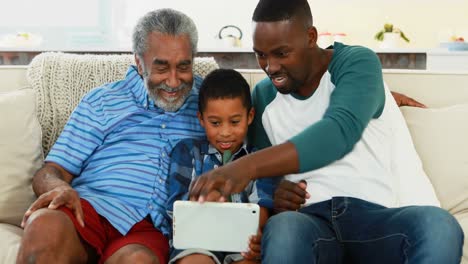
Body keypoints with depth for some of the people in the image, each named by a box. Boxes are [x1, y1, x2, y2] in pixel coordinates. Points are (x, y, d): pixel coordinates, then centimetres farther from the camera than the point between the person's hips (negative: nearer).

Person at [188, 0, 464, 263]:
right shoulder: (263, 95, 16)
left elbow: (340, 132, -20)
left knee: (439, 225, -36)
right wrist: (274, 192, -6)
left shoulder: (357, 62, 1)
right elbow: (262, 168, 22)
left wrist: (247, 165, -34)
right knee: (282, 227, -37)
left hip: (373, 216, -1)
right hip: (308, 218, 2)